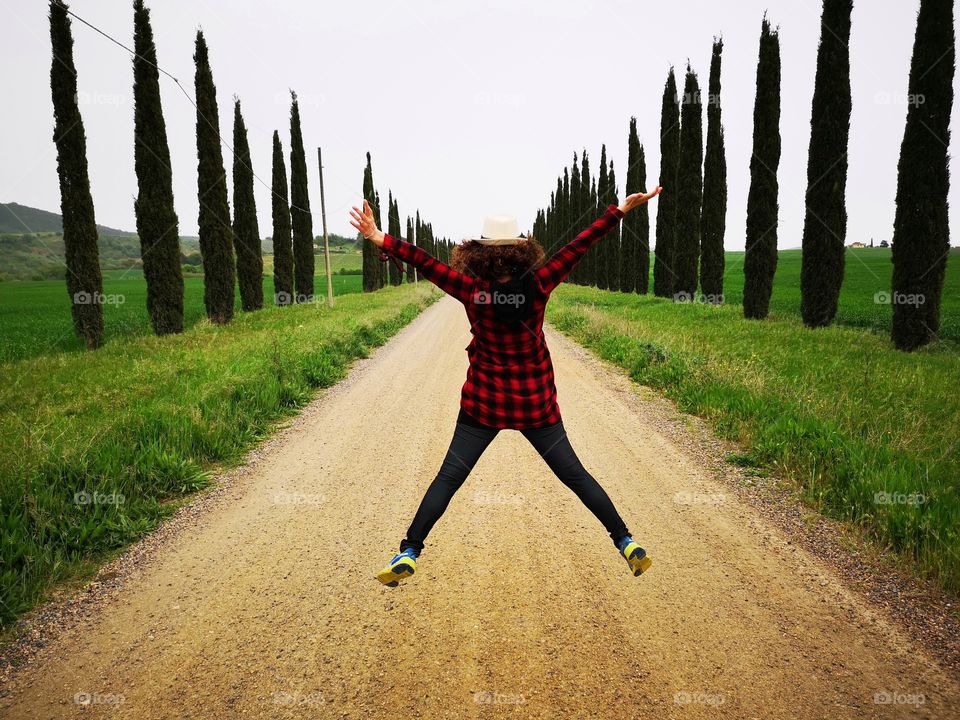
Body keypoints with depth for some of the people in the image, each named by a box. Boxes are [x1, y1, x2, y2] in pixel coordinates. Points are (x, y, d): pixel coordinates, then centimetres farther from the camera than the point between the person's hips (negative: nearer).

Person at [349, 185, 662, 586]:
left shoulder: (473, 291, -14)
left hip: (484, 404, -1)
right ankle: (625, 543, 17)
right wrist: (622, 210, -3)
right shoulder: (538, 286, -11)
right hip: (536, 403, 1)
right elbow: (578, 247, -8)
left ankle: (409, 554, 7)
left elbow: (427, 264, -16)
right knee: (575, 475, 12)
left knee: (448, 478, 7)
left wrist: (381, 240, -12)